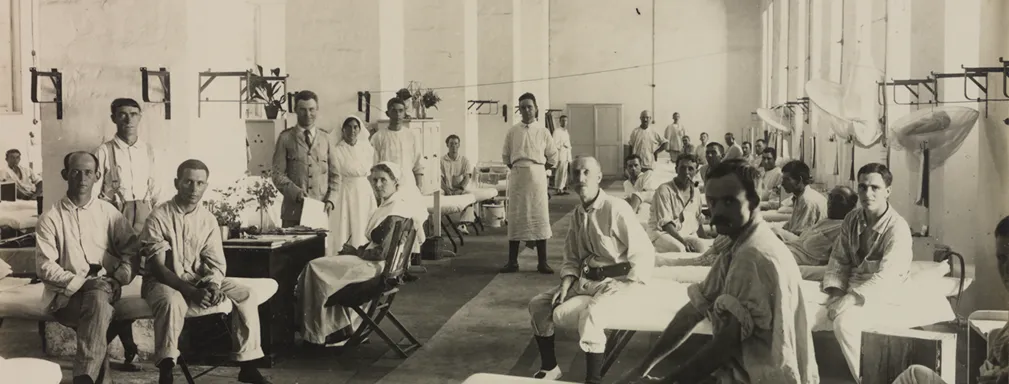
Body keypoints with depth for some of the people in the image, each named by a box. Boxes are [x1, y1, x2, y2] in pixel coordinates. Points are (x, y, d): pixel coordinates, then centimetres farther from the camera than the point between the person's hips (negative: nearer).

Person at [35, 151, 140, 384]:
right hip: (65, 295, -2)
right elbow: (45, 267, -4)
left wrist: (119, 279, -8)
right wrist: (79, 282, -17)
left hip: (104, 290, 2)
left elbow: (131, 251, 10)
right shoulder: (51, 218, 3)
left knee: (98, 299, -34)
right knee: (101, 311, -33)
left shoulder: (109, 214, 10)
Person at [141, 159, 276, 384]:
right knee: (172, 301, -39)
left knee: (246, 292, -14)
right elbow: (157, 267, -17)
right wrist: (191, 291, -30)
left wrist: (213, 285, -22)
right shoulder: (159, 218, -12)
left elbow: (216, 263, 2)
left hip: (199, 282, 5)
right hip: (163, 282, -5)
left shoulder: (208, 220, 3)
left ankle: (248, 366, -8)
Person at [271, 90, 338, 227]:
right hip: (293, 210, -2)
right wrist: (296, 192, -14)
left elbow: (334, 174, 14)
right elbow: (278, 174, 2)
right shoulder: (285, 138, 6)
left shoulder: (325, 138, 13)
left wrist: (330, 199, 0)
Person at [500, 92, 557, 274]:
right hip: (517, 175, 1)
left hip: (537, 175, -1)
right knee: (515, 218, 4)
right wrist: (515, 168, 5)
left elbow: (552, 157, 8)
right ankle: (512, 262, 10)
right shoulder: (513, 131, 5)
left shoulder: (542, 131, 2)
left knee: (539, 217, 0)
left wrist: (538, 169, 4)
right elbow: (506, 156, 12)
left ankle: (542, 262, 6)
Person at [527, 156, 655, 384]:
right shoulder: (577, 214, 8)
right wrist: (566, 285, -5)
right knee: (538, 305, 0)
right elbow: (572, 259, 13)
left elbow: (645, 254, -15)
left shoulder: (616, 208, -14)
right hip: (585, 280, 8)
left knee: (590, 314, -36)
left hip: (617, 281, -7)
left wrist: (628, 293, -19)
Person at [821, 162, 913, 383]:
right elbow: (838, 259, 5)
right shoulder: (852, 220, 3)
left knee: (844, 321, -31)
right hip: (851, 286, 6)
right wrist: (836, 292, -13)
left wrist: (849, 300, -30)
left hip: (882, 294, -6)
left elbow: (885, 277, -24)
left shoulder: (898, 228, -17)